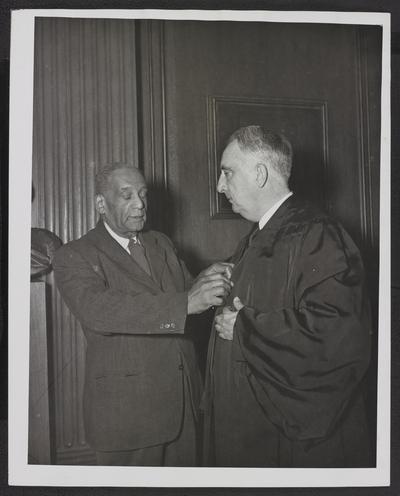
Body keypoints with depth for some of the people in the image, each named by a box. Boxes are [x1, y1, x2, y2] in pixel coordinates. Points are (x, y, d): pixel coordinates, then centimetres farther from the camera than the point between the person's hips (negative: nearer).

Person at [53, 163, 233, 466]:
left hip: (186, 401, 6)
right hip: (126, 410, -5)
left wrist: (206, 283, -15)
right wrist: (186, 303, -35)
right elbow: (97, 310, -27)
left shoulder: (161, 244, 12)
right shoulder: (74, 257, -9)